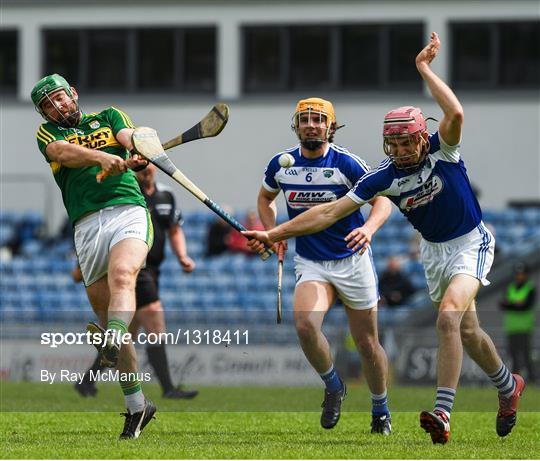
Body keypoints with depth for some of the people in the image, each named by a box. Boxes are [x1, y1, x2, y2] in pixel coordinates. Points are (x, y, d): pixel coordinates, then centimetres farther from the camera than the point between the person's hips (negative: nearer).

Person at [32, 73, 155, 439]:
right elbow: (64, 152, -3)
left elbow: (131, 138, 2)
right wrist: (101, 156, -23)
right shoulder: (48, 133, 20)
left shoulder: (109, 117, 22)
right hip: (87, 226, 2)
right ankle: (136, 404, 6)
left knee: (121, 275, -31)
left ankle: (112, 342, -57)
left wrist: (139, 153, -24)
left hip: (129, 210, -2)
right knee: (103, 310, -1)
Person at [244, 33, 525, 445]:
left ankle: (443, 414, -31)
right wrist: (275, 233, -15)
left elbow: (456, 114, -42)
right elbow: (330, 212, -10)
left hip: (471, 244, -6)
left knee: (448, 316, -25)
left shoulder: (442, 151, -20)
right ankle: (508, 387, 41)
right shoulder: (383, 176, -11)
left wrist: (424, 67, -34)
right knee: (467, 330, 14)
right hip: (433, 250, 6)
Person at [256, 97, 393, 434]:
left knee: (367, 343, 4)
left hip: (352, 261, -2)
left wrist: (367, 228, -35)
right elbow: (265, 197, 19)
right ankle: (333, 387, 0)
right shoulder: (281, 164, -1)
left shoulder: (346, 163, -12)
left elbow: (383, 200, -14)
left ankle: (381, 410, 28)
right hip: (310, 264, 2)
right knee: (305, 324, -26)